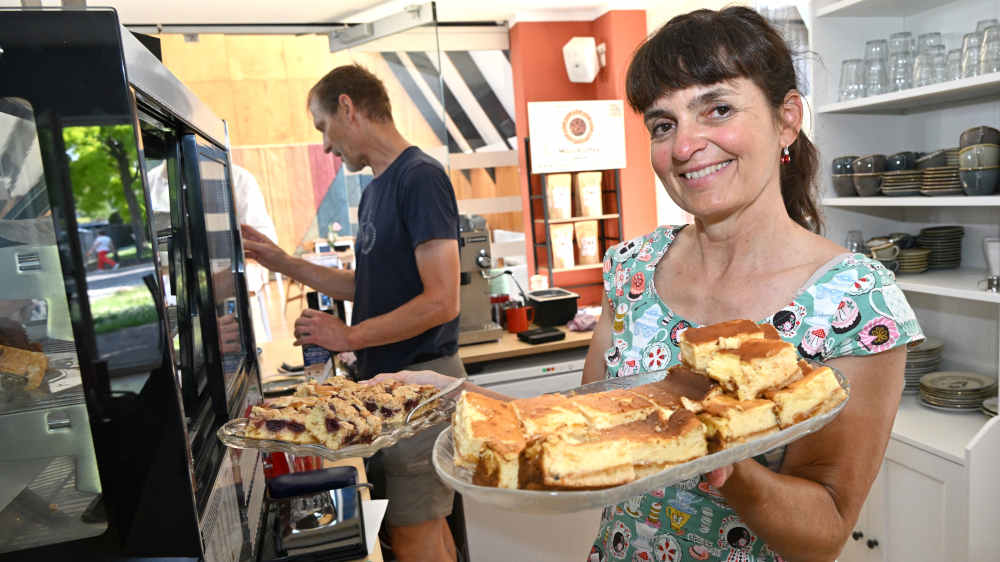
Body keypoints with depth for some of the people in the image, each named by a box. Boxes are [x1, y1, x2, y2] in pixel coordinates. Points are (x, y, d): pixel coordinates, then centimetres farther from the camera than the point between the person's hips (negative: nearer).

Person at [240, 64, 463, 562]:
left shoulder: (420, 176, -15)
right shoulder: (374, 190, 14)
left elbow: (441, 301, -21)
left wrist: (348, 337, -14)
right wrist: (284, 264, 17)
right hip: (388, 380, 8)